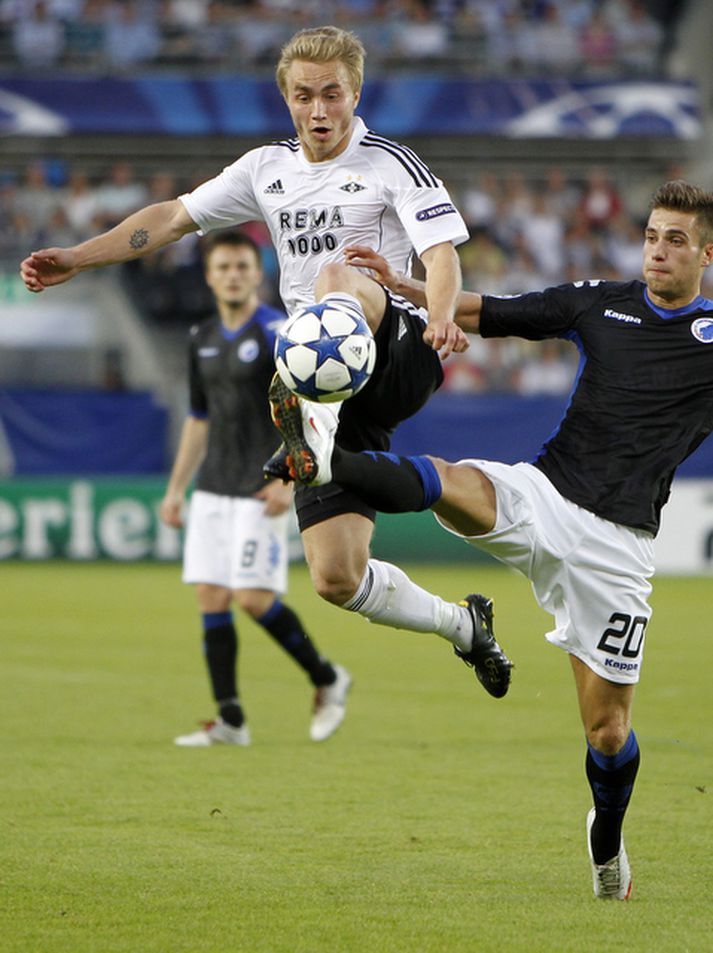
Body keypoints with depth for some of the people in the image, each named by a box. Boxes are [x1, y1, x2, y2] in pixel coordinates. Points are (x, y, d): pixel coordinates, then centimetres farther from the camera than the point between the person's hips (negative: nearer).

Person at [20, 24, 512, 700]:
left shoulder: (391, 165, -1)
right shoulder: (265, 170, 16)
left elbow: (441, 252, -15)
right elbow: (173, 217, 18)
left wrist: (441, 315, -37)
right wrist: (76, 258, 7)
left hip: (400, 362, -5)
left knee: (337, 277, -37)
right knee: (336, 578, -5)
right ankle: (463, 626, 20)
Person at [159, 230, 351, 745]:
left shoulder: (278, 332, -8)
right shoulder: (203, 338, 13)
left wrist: (289, 479, -22)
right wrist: (176, 488, 20)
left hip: (260, 490, -7)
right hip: (214, 487, 7)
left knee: (253, 597, -12)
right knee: (211, 596, 0)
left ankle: (328, 679, 9)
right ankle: (230, 719, 3)